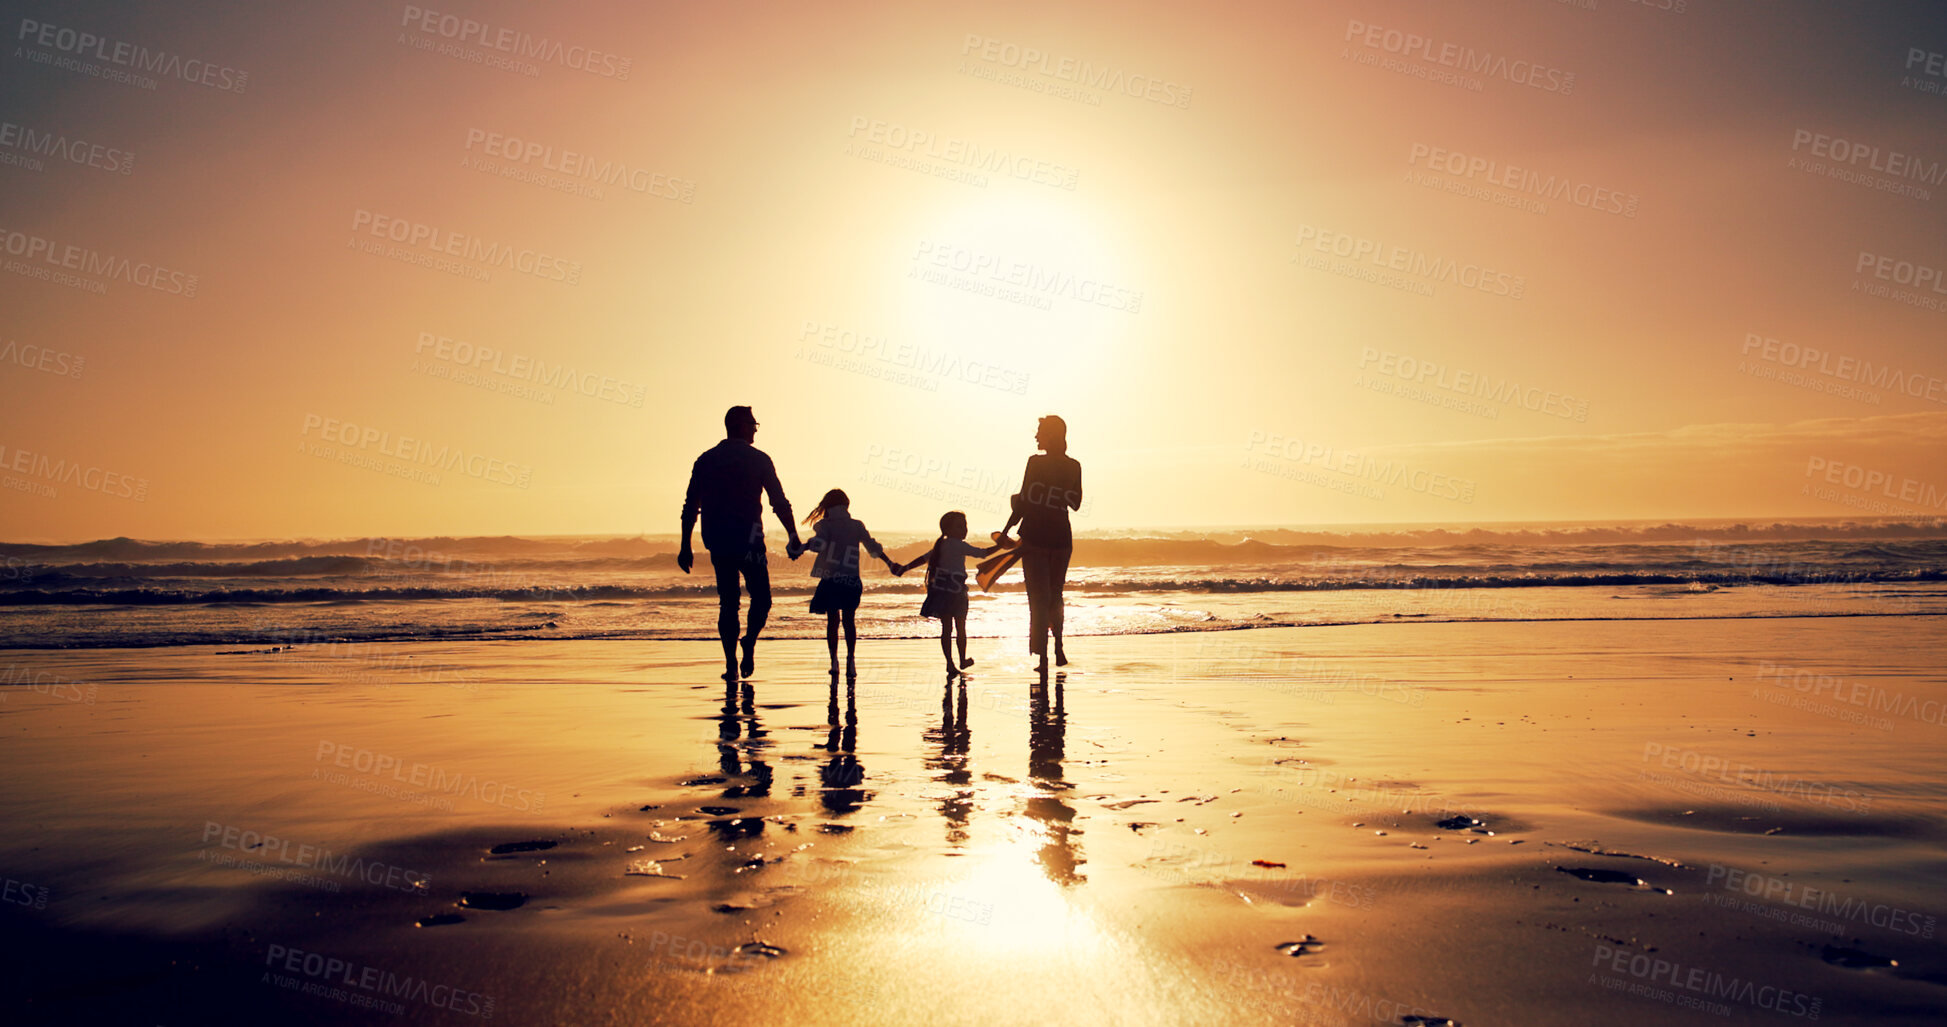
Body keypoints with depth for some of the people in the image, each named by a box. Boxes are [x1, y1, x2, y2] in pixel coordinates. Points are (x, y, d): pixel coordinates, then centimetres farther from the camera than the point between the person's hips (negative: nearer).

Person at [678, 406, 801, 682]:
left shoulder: (705, 460, 10)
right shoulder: (758, 459, 0)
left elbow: (690, 507, 9)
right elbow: (780, 503, -2)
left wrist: (686, 547, 12)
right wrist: (793, 537, 4)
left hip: (717, 543, 4)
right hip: (748, 541, -4)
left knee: (727, 602, 10)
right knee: (761, 598, 8)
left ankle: (731, 664, 5)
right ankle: (749, 644, -16)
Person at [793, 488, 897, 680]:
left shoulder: (826, 524, -1)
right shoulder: (857, 526, 8)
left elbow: (819, 543, -21)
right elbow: (874, 548, 16)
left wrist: (800, 548, -18)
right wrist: (890, 563, 26)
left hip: (830, 580, -2)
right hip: (852, 581, 2)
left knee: (832, 621, 7)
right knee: (849, 620, 10)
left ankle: (834, 661, -2)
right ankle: (850, 659, -3)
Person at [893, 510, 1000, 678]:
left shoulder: (940, 545, 12)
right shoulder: (960, 545, -10)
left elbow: (924, 558, 16)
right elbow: (982, 553, -12)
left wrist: (905, 568, 23)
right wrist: (999, 546, -3)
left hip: (940, 591, 6)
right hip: (955, 591, -6)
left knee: (946, 628, 5)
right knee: (960, 628, 11)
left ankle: (950, 664, 3)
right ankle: (963, 660, 25)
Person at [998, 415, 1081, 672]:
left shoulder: (1036, 462, -10)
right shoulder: (1074, 467, 3)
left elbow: (1024, 502, -11)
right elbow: (1075, 504, 12)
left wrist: (1005, 532, -4)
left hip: (1034, 538, -4)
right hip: (1061, 538, 4)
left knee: (1039, 598, 2)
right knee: (1055, 595, 20)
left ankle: (1043, 658, -1)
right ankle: (1058, 650, 18)